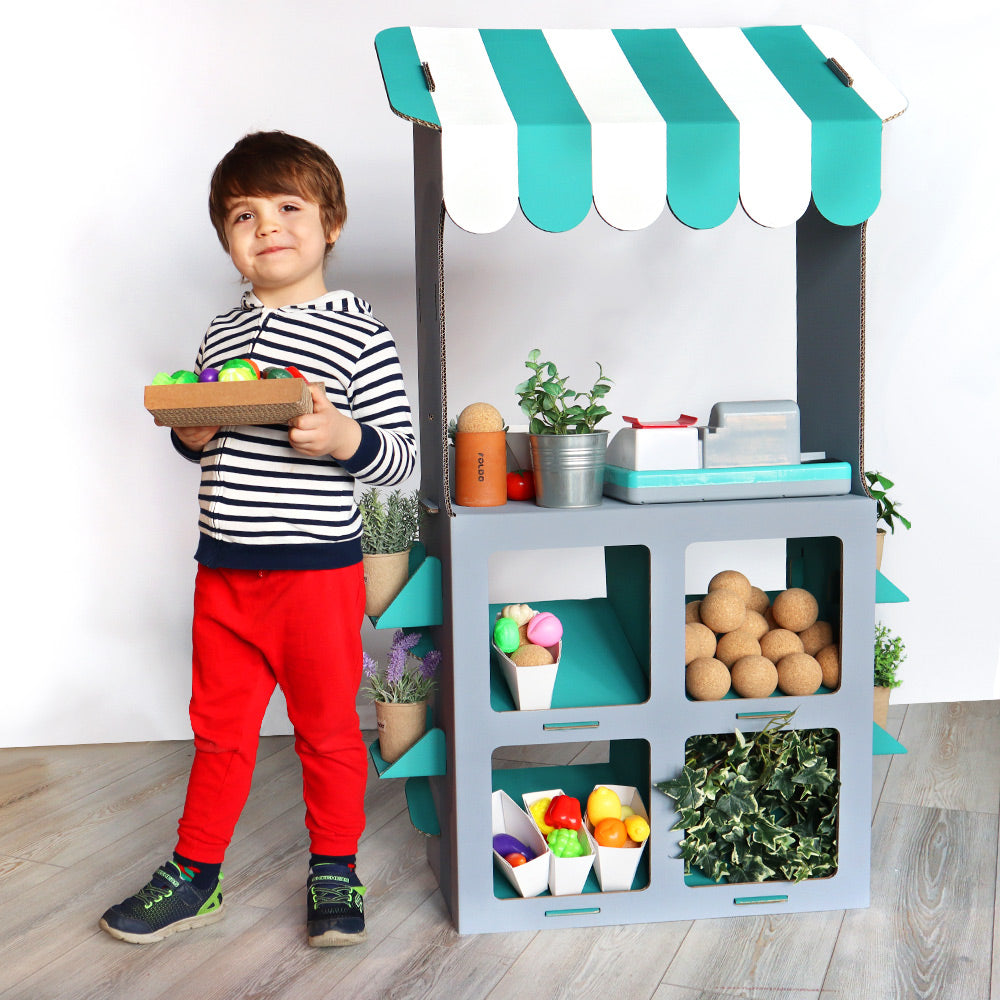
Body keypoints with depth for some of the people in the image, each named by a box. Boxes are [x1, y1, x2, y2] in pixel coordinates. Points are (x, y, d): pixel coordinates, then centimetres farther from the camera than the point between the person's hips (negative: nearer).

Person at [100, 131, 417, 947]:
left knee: (327, 726, 10)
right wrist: (191, 436, -2)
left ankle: (335, 872, 29)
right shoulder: (221, 333, 10)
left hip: (317, 569, -5)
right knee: (220, 726, 16)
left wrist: (345, 438, -27)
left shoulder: (360, 336, -7)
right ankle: (196, 876, 31)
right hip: (223, 569, 5)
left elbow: (401, 457, -8)